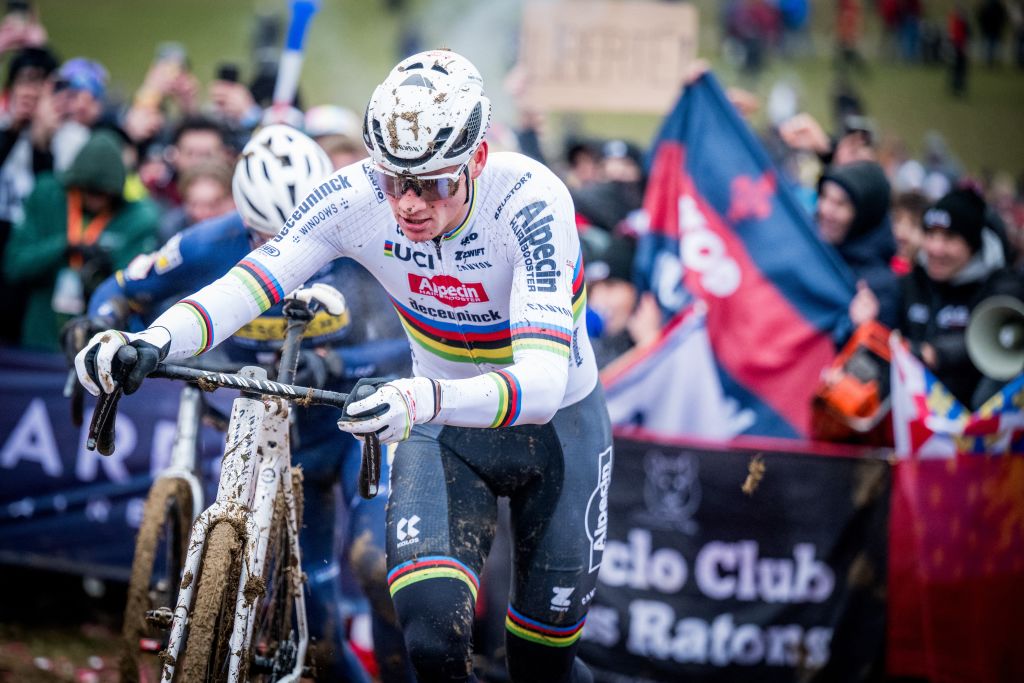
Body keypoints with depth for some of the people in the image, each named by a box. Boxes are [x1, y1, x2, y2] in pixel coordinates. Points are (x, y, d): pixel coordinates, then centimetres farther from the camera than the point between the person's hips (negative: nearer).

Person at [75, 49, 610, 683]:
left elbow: (543, 381, -43)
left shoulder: (532, 201, -32)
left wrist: (423, 399, -61)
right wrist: (153, 341, -47)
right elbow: (249, 281, -26)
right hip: (444, 426, 2)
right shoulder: (356, 197, -22)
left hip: (555, 423, -2)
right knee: (432, 627, -20)